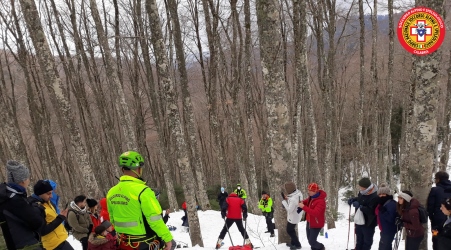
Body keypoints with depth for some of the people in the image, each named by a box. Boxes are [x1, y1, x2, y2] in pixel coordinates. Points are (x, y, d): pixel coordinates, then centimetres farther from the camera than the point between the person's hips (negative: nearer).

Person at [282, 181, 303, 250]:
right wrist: (287, 199, -6)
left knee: (289, 231, 13)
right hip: (296, 215, 9)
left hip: (293, 217, -9)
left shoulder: (293, 199, -38)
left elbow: (289, 209, -27)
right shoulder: (298, 192, -11)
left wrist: (284, 200, -24)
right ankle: (293, 243, 41)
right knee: (292, 229, 26)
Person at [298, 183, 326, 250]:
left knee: (312, 242, -1)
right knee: (309, 239, 21)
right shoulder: (311, 197, -3)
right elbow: (307, 201, 18)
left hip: (316, 224, -8)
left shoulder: (320, 201, -29)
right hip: (309, 222, 8)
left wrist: (303, 207, -36)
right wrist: (303, 202, -6)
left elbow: (315, 213, -38)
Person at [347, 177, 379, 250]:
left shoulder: (375, 197, -29)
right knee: (359, 239, 24)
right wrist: (353, 199, -1)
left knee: (367, 240, 13)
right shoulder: (362, 192, -3)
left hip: (368, 223, -8)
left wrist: (360, 206, -35)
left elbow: (371, 211, -32)